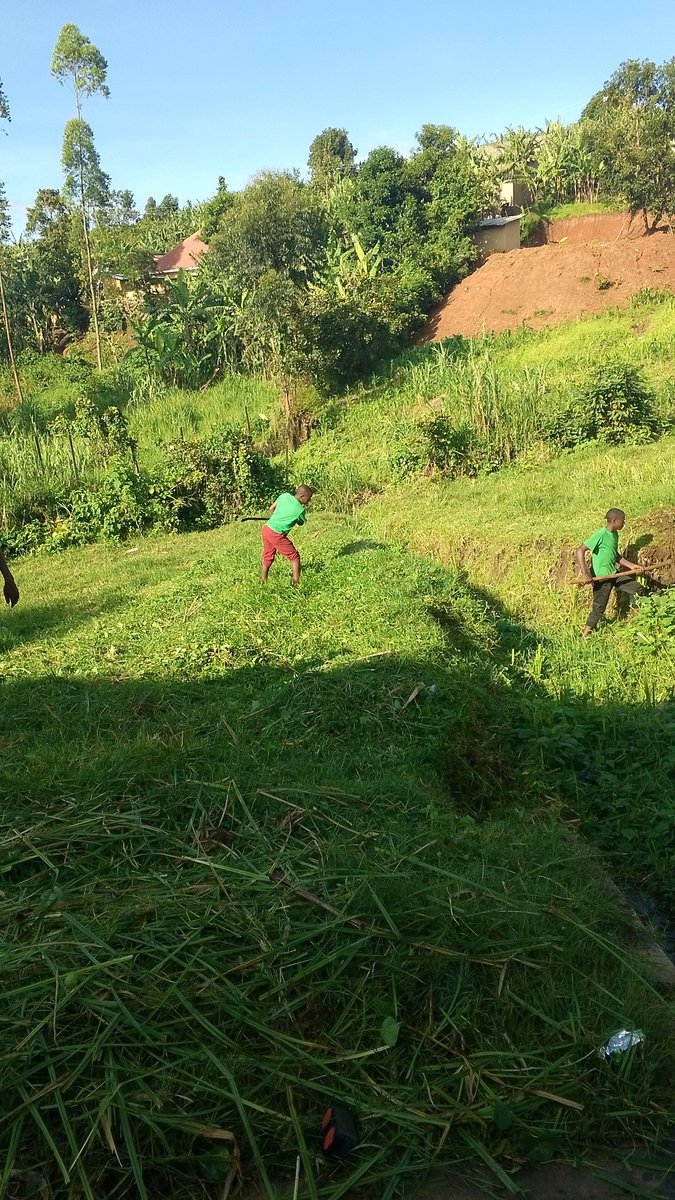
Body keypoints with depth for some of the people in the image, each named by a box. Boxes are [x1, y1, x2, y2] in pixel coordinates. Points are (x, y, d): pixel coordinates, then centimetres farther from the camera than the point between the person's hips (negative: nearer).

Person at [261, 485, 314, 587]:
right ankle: (296, 584, 3)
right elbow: (301, 523, 10)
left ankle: (263, 583, 28)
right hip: (276, 535, -7)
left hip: (266, 529, 7)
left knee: (267, 558, 20)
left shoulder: (285, 495, 4)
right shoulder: (300, 510, -11)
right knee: (294, 557, 5)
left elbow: (271, 509, 15)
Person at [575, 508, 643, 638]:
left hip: (614, 574, 8)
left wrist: (631, 565, 14)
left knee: (638, 589, 9)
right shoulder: (600, 535, -20)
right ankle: (584, 636, 12)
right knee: (599, 608, -3)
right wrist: (585, 574, -29)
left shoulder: (615, 534, 7)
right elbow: (580, 550, -25)